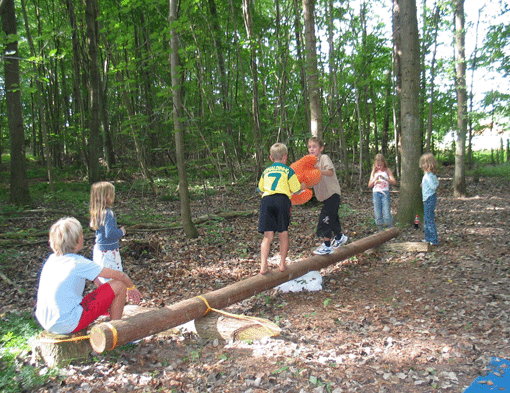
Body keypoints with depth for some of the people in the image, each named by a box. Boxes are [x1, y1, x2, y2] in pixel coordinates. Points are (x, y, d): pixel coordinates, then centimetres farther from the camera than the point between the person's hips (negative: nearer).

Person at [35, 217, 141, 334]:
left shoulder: (52, 259, 6)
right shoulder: (79, 263, -16)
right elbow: (119, 275, -10)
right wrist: (131, 287, 8)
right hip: (69, 325, -8)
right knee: (119, 285, -5)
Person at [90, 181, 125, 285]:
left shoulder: (97, 212, 5)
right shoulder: (108, 213, -23)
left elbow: (92, 225, 21)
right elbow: (110, 234, -28)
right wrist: (121, 232, -11)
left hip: (98, 249, 9)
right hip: (108, 251, -9)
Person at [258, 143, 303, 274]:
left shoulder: (266, 171, 19)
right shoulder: (288, 171, 8)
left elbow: (260, 190, 24)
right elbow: (296, 190, 8)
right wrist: (303, 186, 29)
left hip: (266, 200, 3)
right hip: (282, 200, -2)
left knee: (268, 236, 3)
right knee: (283, 234, 10)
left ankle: (263, 266, -6)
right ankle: (282, 264, 14)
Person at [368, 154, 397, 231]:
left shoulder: (387, 170, 4)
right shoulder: (374, 172, 12)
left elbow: (394, 182, -6)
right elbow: (369, 185, 9)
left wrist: (384, 178, -20)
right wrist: (374, 180, -10)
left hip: (385, 193, -3)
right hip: (376, 193, 3)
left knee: (387, 215, -9)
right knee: (378, 216, 1)